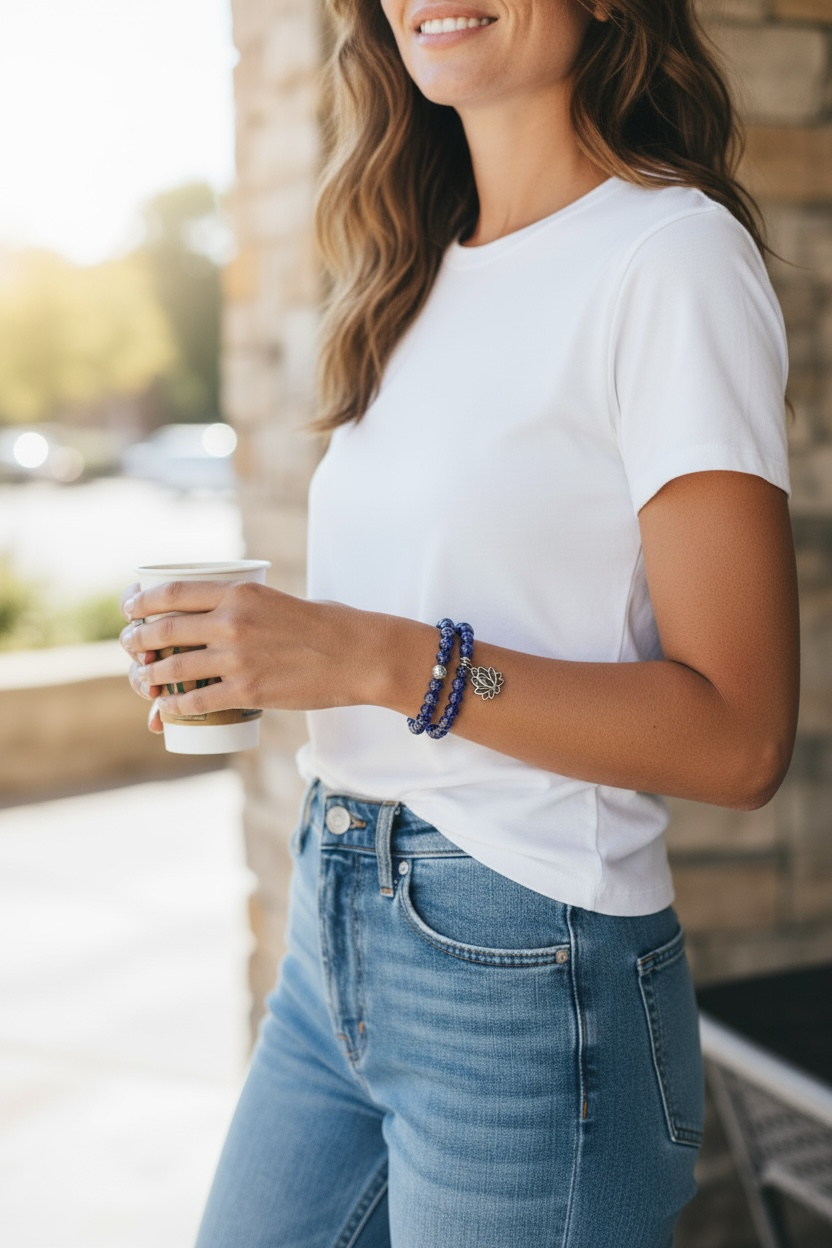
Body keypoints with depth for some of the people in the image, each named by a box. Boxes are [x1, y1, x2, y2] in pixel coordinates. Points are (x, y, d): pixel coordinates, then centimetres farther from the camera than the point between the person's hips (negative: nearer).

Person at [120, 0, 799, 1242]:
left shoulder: (673, 256, -13)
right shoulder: (426, 271, 11)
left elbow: (737, 735, -17)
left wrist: (378, 657, -23)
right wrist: (235, 647, 1)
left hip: (526, 977, -7)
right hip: (334, 939, 7)